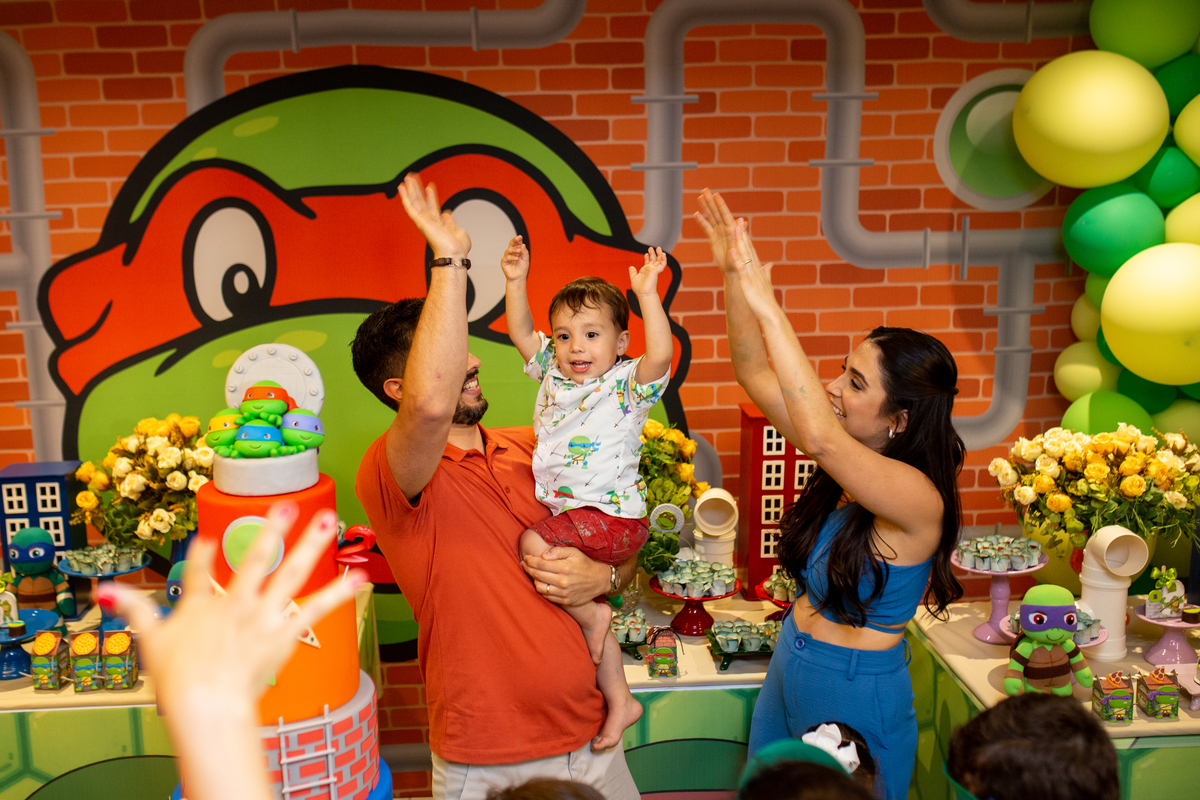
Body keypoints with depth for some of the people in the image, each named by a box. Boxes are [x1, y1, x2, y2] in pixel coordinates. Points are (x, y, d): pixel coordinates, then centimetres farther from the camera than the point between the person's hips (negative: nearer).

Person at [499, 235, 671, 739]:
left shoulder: (626, 385, -8)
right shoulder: (553, 374, 11)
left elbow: (661, 355, -26)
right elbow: (520, 332, 14)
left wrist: (647, 295, -28)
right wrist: (516, 283, 2)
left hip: (611, 514, -7)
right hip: (570, 516, 7)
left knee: (532, 545, -24)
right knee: (592, 612, 12)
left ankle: (589, 613, -4)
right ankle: (620, 701, 24)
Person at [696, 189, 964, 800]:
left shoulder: (918, 497, -25)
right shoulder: (849, 459, -4)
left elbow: (818, 434, -42)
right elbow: (755, 374, -2)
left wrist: (765, 305, -39)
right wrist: (734, 276, -14)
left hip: (854, 697, -7)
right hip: (788, 671, 7)